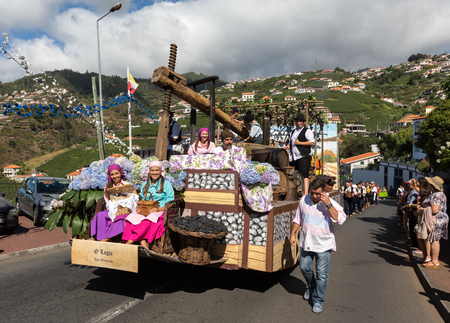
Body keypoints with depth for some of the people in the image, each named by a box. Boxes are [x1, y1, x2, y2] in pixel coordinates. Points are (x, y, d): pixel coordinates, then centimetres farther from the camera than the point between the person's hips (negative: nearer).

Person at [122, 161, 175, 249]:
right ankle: (143, 243, -41)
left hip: (161, 212, -4)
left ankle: (130, 242, -35)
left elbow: (170, 203, -1)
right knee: (132, 217, -29)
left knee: (147, 220, -38)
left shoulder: (166, 184, 6)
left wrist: (158, 209, -16)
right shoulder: (145, 185, 22)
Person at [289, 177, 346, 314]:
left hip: (323, 245, -4)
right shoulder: (304, 200, 1)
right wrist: (292, 234, 9)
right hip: (306, 242, 4)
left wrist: (328, 204, -30)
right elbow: (298, 219, 12)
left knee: (321, 274, 2)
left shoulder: (331, 203, -11)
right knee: (304, 267, 15)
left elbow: (340, 219, -26)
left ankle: (318, 300, 20)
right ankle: (310, 287, 45)